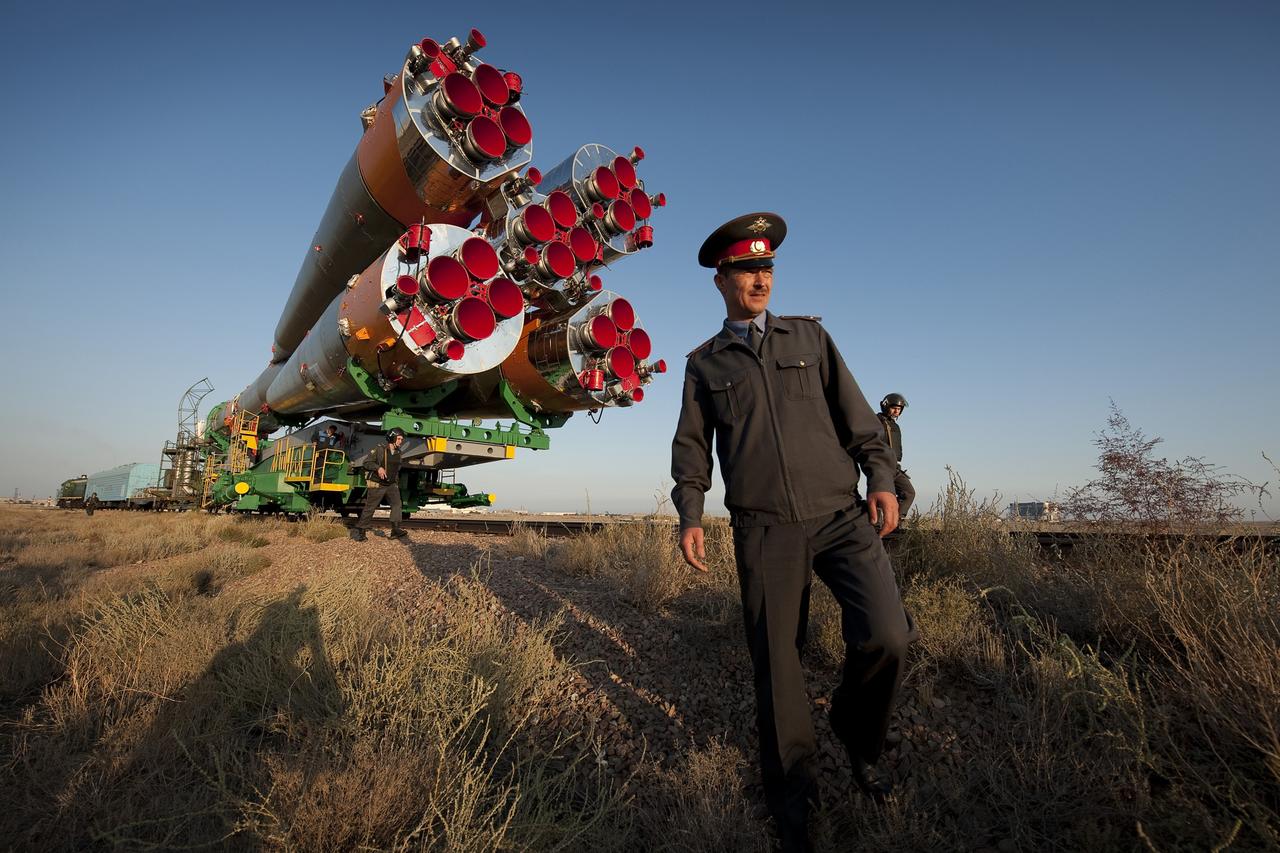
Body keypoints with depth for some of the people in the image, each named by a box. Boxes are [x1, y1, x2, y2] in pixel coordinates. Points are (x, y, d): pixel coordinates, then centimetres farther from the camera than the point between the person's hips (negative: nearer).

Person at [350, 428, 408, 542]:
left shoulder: (398, 452, 10)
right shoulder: (380, 449, -9)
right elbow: (366, 462, -10)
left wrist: (396, 483, 21)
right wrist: (378, 468, -24)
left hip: (391, 485, 6)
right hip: (377, 485, -6)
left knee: (396, 503, -10)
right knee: (369, 508, -1)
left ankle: (396, 530, -11)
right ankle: (358, 531, 10)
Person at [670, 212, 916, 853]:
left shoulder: (810, 336, 15)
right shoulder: (704, 363, 13)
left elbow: (856, 416, 11)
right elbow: (691, 448, 13)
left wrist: (881, 477, -1)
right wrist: (690, 516, 1)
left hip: (842, 516, 1)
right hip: (764, 529, 0)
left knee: (886, 636, -13)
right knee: (775, 659, 2)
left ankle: (857, 737, 19)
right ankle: (790, 790, 25)